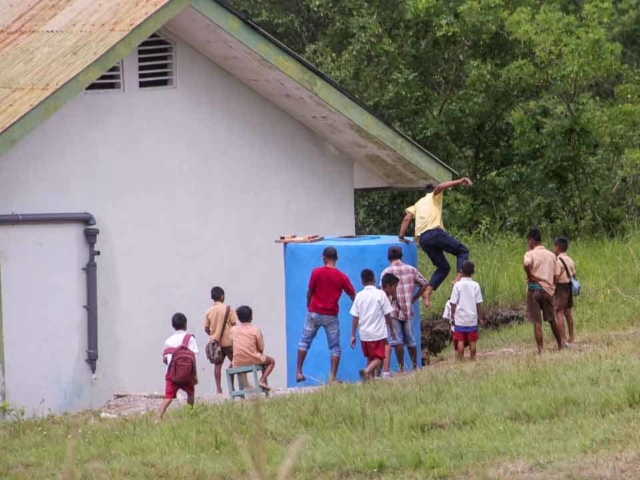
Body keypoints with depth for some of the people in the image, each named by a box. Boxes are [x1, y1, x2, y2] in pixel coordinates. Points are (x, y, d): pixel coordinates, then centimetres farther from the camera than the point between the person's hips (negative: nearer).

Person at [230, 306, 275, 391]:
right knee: (271, 361, 23)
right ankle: (262, 381, 1)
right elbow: (261, 349, 0)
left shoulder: (233, 330, 3)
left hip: (238, 363, 3)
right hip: (253, 360, -3)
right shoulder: (256, 330, -5)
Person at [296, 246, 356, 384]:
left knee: (304, 341, 15)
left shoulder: (316, 272, -9)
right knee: (335, 347, 8)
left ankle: (299, 372, 10)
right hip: (331, 316, 0)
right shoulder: (342, 277, -4)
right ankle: (333, 377, 0)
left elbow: (309, 292, -2)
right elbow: (353, 296, 1)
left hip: (314, 313, 0)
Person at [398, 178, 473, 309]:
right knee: (462, 251, 5)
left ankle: (427, 293, -3)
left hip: (422, 239, 6)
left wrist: (401, 237, 19)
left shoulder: (419, 203, 32)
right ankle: (459, 277, -20)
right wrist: (459, 182, -17)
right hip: (435, 232, -6)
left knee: (443, 267, 16)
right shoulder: (434, 196, 17)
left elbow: (407, 218, 18)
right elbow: (440, 187, -6)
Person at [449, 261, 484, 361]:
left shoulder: (457, 285, -7)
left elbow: (453, 303, -6)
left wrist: (452, 316, 4)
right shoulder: (475, 285, -3)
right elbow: (479, 303, -1)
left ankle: (461, 360, 1)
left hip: (460, 319, -1)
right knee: (472, 341, 7)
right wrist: (481, 317, 8)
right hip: (472, 319, 1)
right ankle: (472, 360, 9)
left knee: (460, 341, 3)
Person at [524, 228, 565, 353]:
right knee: (552, 319, 19)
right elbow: (556, 275, 6)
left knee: (537, 322, -1)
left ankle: (540, 350, -4)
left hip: (534, 288, -4)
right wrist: (552, 287, 16)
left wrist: (529, 276, -13)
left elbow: (527, 264, -29)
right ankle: (560, 345, 28)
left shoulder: (530, 254, -6)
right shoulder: (551, 255, 9)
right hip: (548, 289, 4)